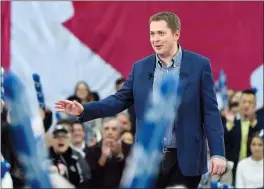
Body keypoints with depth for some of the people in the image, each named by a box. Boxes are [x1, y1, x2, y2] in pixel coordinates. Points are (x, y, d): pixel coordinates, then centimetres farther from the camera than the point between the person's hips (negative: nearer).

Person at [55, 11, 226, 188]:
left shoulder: (199, 65, -2)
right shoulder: (140, 67, 8)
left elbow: (210, 112, -5)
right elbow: (120, 100, 7)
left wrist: (218, 153, -11)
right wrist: (84, 110, -7)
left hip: (185, 159, -3)